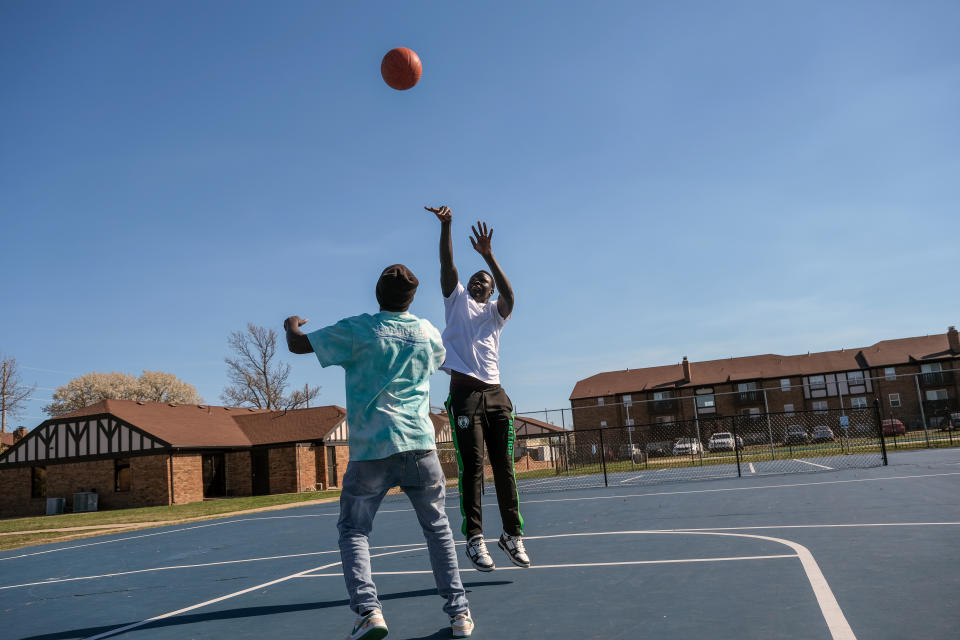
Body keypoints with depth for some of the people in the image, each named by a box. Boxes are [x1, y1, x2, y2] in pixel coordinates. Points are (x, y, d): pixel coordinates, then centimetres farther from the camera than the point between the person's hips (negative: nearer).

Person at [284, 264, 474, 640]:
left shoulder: (357, 330, -3)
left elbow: (298, 345, 5)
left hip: (371, 450, -2)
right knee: (437, 527, 15)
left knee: (353, 531, 12)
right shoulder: (427, 332, 9)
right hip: (420, 445, 3)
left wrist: (291, 325, 28)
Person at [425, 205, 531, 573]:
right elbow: (447, 265, 1)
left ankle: (512, 535, 10)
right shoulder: (457, 301, 16)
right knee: (473, 466, -8)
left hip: (494, 393, 3)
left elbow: (509, 295, -4)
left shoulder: (495, 313, 19)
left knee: (504, 466, 3)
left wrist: (488, 256, -15)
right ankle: (474, 538, -4)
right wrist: (445, 227, -12)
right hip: (465, 393, -3)